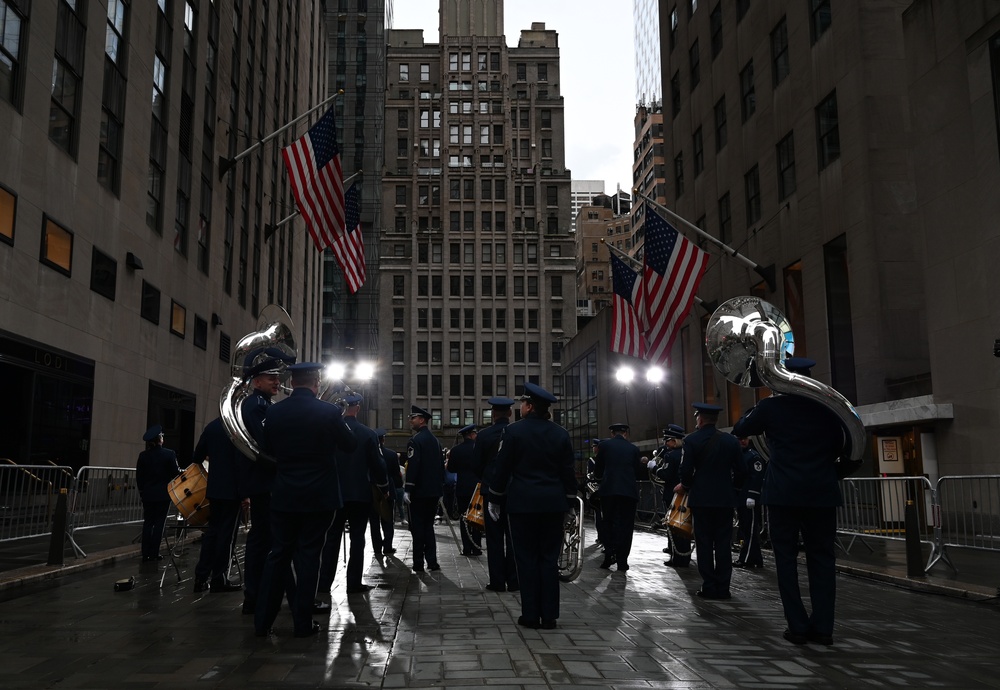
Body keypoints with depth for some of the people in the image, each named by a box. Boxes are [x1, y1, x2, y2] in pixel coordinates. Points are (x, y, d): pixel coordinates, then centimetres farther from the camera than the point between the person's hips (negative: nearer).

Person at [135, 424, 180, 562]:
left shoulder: (143, 456, -1)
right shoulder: (169, 454, -12)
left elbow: (139, 477, 3)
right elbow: (175, 474, -9)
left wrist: (142, 491, 15)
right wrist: (180, 471, 13)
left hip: (147, 494, 3)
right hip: (163, 494, -3)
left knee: (148, 523, 10)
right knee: (159, 523, 2)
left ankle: (146, 554, 10)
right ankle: (154, 554, 2)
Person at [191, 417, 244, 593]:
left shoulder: (211, 426, 6)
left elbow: (198, 456, 11)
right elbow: (241, 460, -18)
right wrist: (244, 491, -14)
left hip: (214, 487, 6)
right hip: (232, 489, -6)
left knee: (212, 530, 14)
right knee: (226, 534, 0)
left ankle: (201, 578, 15)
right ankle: (219, 580, 6)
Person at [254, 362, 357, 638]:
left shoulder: (274, 412, -2)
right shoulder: (329, 412, -11)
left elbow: (266, 449, 10)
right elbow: (350, 445, 1)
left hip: (284, 496, 3)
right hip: (319, 497, -3)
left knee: (278, 555, 11)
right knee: (308, 557, 5)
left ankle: (263, 621, 15)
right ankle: (303, 623, 10)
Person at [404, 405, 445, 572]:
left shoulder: (415, 440, -12)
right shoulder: (435, 440, 13)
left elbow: (412, 466, -20)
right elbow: (441, 466, 16)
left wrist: (407, 489, -18)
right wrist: (440, 490, 20)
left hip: (419, 491, -7)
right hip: (434, 491, 7)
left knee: (417, 527, 0)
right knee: (428, 526, 13)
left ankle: (418, 563, 2)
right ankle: (432, 562, 10)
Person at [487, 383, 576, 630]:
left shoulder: (514, 431, -7)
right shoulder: (560, 434, 4)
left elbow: (503, 468, -5)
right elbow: (568, 471, 6)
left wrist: (495, 499, 5)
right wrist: (569, 502, 14)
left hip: (523, 503, -3)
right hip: (554, 504, 3)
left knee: (527, 558, 4)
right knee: (549, 558, 7)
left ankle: (530, 615, 7)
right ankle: (549, 616, 10)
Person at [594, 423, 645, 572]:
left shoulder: (604, 445, 4)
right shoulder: (633, 449, 6)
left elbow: (597, 470, 7)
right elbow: (639, 474, 7)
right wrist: (643, 464, 28)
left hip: (609, 491, 0)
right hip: (629, 491, 0)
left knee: (610, 524, 11)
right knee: (626, 526, 5)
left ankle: (609, 557, 1)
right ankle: (622, 562, 3)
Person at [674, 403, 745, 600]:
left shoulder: (692, 441, -7)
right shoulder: (730, 441, 3)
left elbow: (686, 470, -10)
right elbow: (739, 471, 4)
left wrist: (685, 485, 9)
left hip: (701, 498, -3)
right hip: (725, 498, 3)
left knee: (704, 542, 4)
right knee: (723, 543, 6)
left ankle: (709, 587, 3)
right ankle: (723, 588, 7)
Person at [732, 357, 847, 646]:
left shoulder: (771, 406, -4)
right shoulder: (827, 406, 3)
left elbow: (740, 429, 11)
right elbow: (840, 444, 16)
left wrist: (757, 408, 24)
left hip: (783, 492, -2)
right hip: (822, 492, 2)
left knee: (786, 557, 5)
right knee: (821, 557, 9)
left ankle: (798, 626, 3)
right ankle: (823, 627, 8)